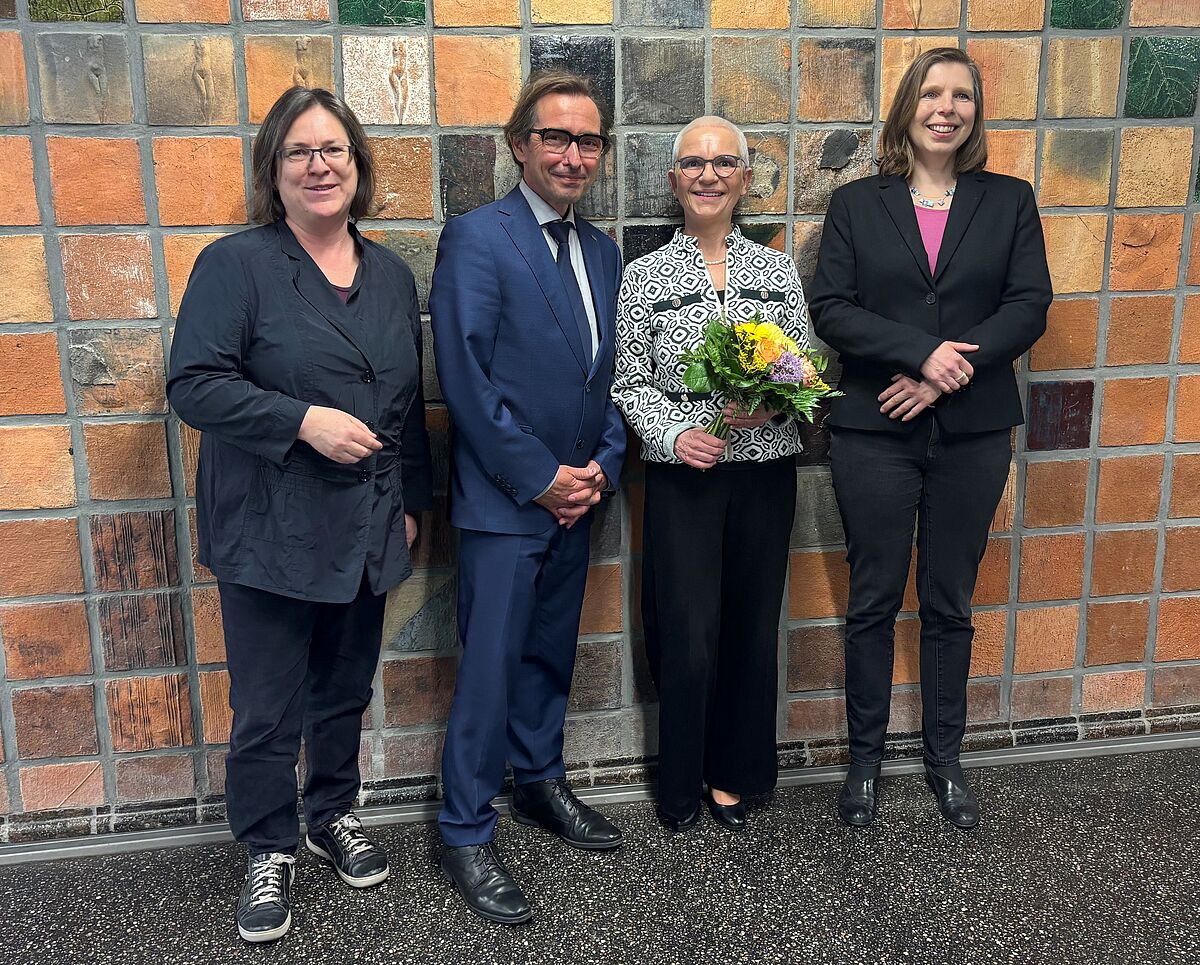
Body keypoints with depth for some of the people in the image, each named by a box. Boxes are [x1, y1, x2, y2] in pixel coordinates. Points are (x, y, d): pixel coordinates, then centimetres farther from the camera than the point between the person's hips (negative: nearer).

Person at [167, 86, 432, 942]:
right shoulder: (235, 265, -7)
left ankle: (335, 814, 40)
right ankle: (271, 853, 26)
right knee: (268, 711, 5)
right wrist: (304, 421, -22)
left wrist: (412, 501, 14)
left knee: (346, 690, 18)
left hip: (367, 531, 5)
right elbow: (195, 384, -14)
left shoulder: (392, 275, 10)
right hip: (271, 533, -4)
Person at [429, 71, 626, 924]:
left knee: (552, 653, 19)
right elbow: (466, 380, -16)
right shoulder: (476, 238, -10)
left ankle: (540, 782, 38)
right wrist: (540, 479, -15)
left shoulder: (603, 252, 11)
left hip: (577, 496, 7)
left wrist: (604, 464, -1)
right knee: (491, 668, 0)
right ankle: (467, 832, 16)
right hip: (504, 499, -6)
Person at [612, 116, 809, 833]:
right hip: (682, 476, -2)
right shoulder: (646, 275, 1)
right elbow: (631, 382, 1)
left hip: (765, 471, 3)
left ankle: (733, 774, 30)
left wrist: (774, 402, -12)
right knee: (688, 633, -1)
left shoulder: (779, 271, 7)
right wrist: (674, 433, -15)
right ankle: (681, 782, 22)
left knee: (752, 625, 9)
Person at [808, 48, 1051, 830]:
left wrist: (953, 368, -15)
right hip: (875, 432, -1)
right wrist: (922, 351, -18)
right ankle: (867, 757, 22)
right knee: (874, 602, 7)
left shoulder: (1009, 201, 8)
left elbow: (1030, 306, -1)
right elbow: (830, 309, -6)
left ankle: (945, 756, 28)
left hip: (973, 431, 1)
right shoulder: (856, 204, 4)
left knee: (950, 603, 12)